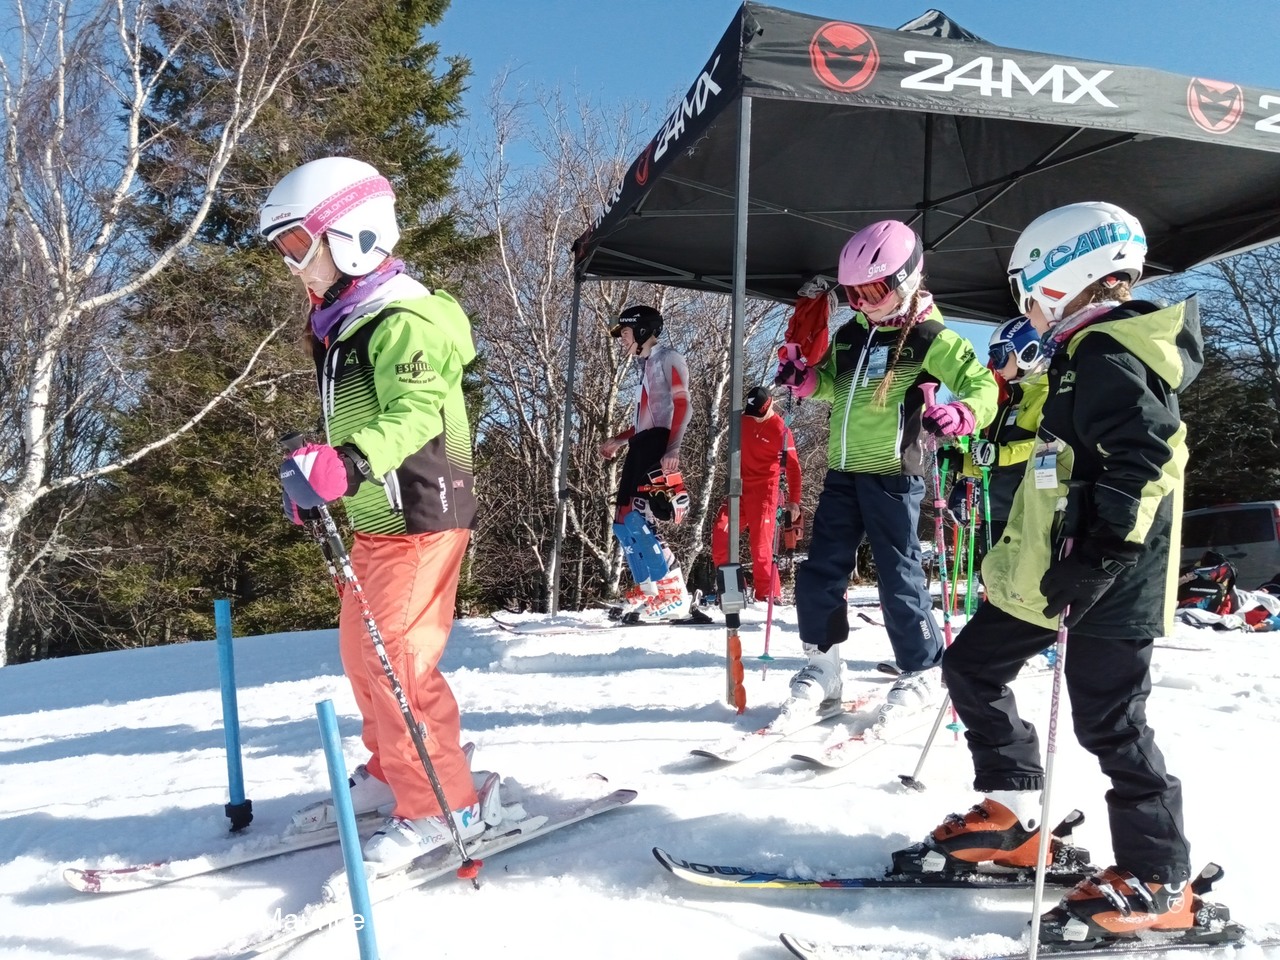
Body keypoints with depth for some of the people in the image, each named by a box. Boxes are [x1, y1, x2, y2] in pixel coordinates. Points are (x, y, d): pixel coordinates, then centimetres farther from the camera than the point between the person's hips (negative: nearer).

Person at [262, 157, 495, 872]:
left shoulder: (403, 319, -16)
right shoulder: (347, 323, 17)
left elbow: (415, 413, -30)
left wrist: (347, 463, -43)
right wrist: (317, 479, 19)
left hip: (419, 517, -11)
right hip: (376, 519, 11)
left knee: (396, 660, -11)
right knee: (362, 652, 18)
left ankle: (445, 806, 0)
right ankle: (391, 774, 34)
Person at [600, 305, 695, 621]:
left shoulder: (668, 358, 0)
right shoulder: (647, 365, 27)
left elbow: (682, 406, -12)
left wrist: (672, 449, -25)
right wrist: (619, 441, 35)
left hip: (658, 445, -10)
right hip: (642, 447, 10)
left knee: (637, 520, -21)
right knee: (623, 523, 4)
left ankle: (673, 594, -21)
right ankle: (648, 590, 10)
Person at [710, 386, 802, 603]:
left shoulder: (780, 430, -10)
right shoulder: (744, 420, 7)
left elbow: (793, 467, -9)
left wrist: (794, 501, -12)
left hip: (764, 491, -6)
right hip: (740, 488, 6)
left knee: (761, 543, -10)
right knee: (720, 533, -3)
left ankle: (767, 594, -3)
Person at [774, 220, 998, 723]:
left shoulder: (930, 339, -7)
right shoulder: (848, 336, 12)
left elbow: (984, 388, -10)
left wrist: (959, 414, -32)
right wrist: (802, 377, 4)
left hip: (893, 474, -6)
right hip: (843, 472, 7)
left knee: (898, 576, -1)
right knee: (820, 572, 6)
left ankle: (922, 673, 16)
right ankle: (821, 671, 18)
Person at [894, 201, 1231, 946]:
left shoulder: (1110, 359, -16)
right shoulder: (1086, 356, 17)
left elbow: (1144, 458, -27)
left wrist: (1096, 555, -30)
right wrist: (1025, 559, 29)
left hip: (1107, 587, -11)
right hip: (1047, 574, 11)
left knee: (1109, 722, -3)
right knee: (972, 668, 14)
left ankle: (1160, 882, 12)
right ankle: (1011, 818, 23)